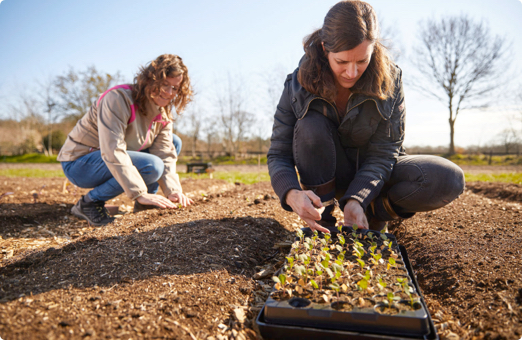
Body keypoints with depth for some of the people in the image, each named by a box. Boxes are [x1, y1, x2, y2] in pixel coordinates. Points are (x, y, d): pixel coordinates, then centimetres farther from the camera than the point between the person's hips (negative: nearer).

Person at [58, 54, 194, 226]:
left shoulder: (164, 112, 0)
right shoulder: (119, 98, -24)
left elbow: (165, 154, -8)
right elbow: (112, 152, -33)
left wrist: (173, 190, -24)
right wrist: (140, 194, -37)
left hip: (113, 161, 8)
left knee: (174, 142, 1)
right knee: (152, 166, -31)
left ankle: (144, 204, 1)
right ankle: (89, 203, -13)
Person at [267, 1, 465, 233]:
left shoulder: (389, 79, -16)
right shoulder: (299, 85, -19)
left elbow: (383, 152, -19)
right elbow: (278, 155, -20)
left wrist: (356, 199, -36)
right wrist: (293, 194, -43)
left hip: (374, 172, 1)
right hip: (330, 174, 0)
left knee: (449, 180, -23)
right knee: (310, 126, -33)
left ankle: (374, 212, -2)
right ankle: (320, 222, -19)